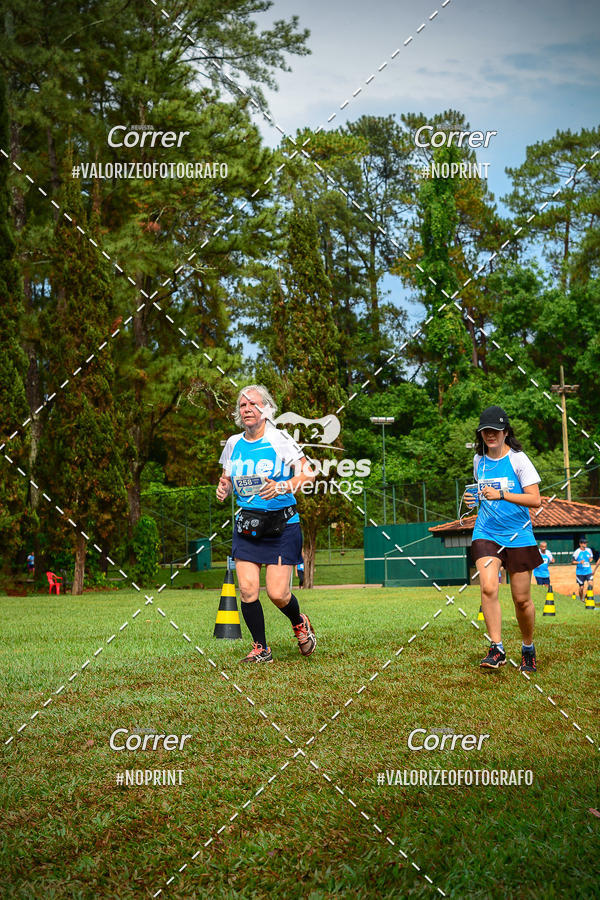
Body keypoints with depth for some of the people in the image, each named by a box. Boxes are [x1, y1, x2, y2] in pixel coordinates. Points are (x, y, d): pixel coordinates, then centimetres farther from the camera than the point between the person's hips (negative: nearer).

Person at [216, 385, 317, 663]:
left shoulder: (279, 439, -7)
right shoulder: (233, 444, 7)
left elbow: (307, 474, -8)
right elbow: (227, 478, 20)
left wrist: (281, 487, -24)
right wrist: (224, 488, -3)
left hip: (282, 525, -4)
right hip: (246, 524, 4)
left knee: (277, 593, -8)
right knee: (247, 589, -6)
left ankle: (299, 623, 26)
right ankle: (260, 649, 12)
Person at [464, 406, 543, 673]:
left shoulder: (518, 459, -7)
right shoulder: (479, 460, 8)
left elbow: (535, 500, -13)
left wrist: (501, 495, -23)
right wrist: (474, 499, 4)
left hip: (518, 535, -3)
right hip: (486, 533, 3)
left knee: (521, 599, 3)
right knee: (488, 588, -19)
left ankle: (528, 649, 26)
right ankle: (496, 649, -14)